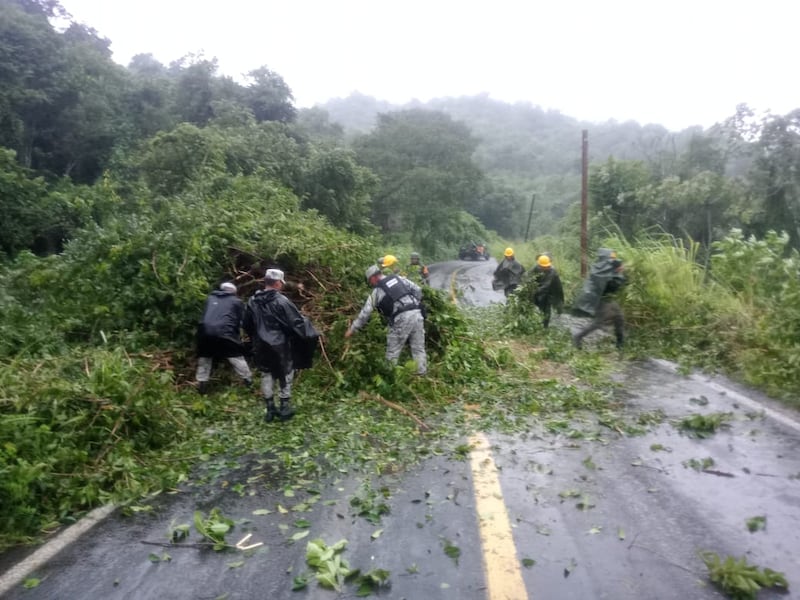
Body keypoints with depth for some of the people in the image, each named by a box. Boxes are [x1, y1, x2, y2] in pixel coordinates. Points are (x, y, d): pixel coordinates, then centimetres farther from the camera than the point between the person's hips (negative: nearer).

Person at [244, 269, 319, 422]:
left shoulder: (253, 301, 0)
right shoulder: (281, 301, -18)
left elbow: (247, 325, 12)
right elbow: (297, 322, -16)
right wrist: (308, 334, 2)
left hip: (261, 346, 5)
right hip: (280, 345, -5)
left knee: (266, 375, 15)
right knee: (285, 375, 10)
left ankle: (270, 409, 21)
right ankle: (285, 408, 17)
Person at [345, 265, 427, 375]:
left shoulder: (377, 290, 7)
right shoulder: (398, 278, 20)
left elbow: (365, 313, 9)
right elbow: (418, 290, 16)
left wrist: (352, 329, 18)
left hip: (401, 319, -5)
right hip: (416, 314, 5)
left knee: (392, 353, 6)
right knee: (419, 350, 12)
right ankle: (422, 374, 15)